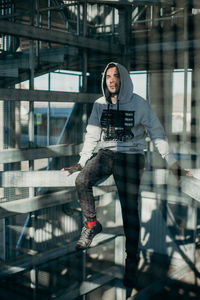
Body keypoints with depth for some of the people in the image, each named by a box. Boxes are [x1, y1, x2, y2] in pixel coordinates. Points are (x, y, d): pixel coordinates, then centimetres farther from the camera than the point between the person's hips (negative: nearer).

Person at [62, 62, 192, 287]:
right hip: (106, 154, 3)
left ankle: (131, 259, 4)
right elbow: (92, 136, 12)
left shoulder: (139, 104, -4)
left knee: (129, 207, -9)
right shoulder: (99, 105, 6)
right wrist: (82, 163, 6)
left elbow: (157, 134, 0)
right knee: (82, 180, -25)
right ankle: (92, 224, -3)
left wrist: (173, 165, -2)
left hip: (131, 157, -3)